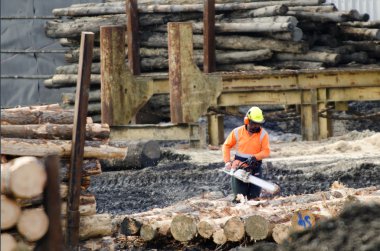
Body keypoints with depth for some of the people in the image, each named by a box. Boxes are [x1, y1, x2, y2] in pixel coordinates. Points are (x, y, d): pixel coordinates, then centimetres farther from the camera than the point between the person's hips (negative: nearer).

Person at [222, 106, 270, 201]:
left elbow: (266, 151, -7)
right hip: (239, 168, 0)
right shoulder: (237, 132, 0)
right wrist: (227, 162, -4)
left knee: (254, 197, -1)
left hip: (255, 169, 0)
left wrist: (255, 157, -24)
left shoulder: (263, 134, -3)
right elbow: (226, 146, 7)